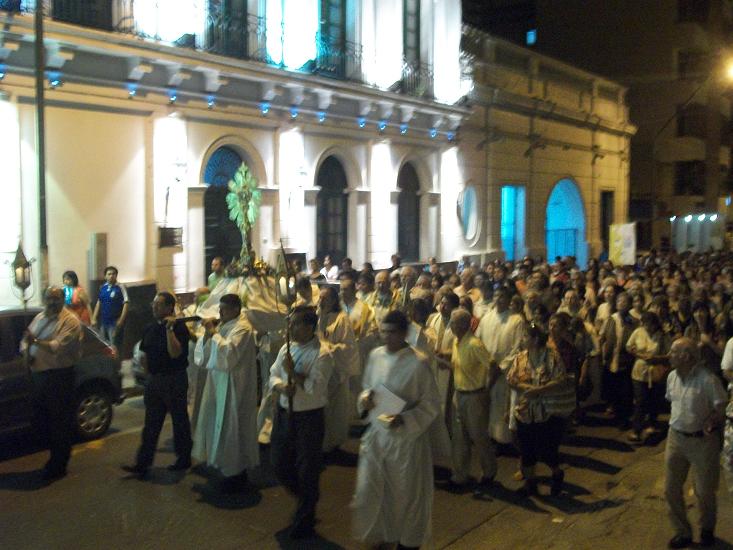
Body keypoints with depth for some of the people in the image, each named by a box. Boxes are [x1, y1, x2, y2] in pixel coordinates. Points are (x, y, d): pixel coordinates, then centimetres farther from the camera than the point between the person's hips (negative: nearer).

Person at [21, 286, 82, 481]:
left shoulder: (70, 321, -10)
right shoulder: (39, 318, 14)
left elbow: (59, 347, -22)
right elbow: (26, 339, 17)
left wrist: (36, 341, -30)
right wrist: (26, 351, -4)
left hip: (59, 377, -8)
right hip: (38, 375, 8)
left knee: (60, 423, 1)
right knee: (41, 420, 14)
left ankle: (58, 467, 13)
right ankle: (57, 456, 33)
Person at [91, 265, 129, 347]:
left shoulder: (120, 287, -11)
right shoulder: (103, 287, 6)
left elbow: (126, 303, -14)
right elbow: (99, 303, 14)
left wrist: (121, 319, -20)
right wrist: (94, 318, 10)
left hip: (115, 322, -6)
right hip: (103, 322, 6)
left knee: (114, 346, -5)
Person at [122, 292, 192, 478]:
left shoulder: (179, 327, -13)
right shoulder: (150, 329, 8)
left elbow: (175, 353, -27)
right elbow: (145, 356, 17)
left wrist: (169, 329, -26)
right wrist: (150, 373, 9)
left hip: (174, 380, -6)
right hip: (154, 380, 7)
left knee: (179, 421, 8)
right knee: (151, 424, 7)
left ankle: (184, 459, 22)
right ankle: (142, 464, 9)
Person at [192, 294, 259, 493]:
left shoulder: (242, 328, -15)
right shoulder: (223, 325, 11)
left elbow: (229, 353, -28)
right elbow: (204, 352, 10)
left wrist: (213, 333, -20)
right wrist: (207, 334, -7)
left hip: (233, 385, -9)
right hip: (219, 382, 9)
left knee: (232, 427, 0)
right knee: (221, 425, 15)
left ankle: (237, 473, 12)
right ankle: (228, 465, 28)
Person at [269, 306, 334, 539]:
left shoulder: (322, 354, -16)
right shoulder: (287, 349, 5)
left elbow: (316, 387, -22)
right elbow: (273, 376, 5)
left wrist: (293, 373, -22)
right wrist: (282, 387, -15)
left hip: (309, 417, -6)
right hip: (284, 413, 7)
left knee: (307, 472, 5)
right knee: (279, 464, 15)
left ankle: (304, 521, 26)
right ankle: (304, 500, 42)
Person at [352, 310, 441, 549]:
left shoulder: (418, 363, -18)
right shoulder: (375, 355, -2)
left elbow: (432, 404, -12)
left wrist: (404, 419, -25)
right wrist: (366, 397, -9)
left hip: (407, 436, -4)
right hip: (377, 431, 4)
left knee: (407, 492, 13)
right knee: (369, 489, 10)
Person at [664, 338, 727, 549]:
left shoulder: (708, 380, -20)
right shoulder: (672, 377, 1)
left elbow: (722, 408, -14)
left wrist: (711, 422, -26)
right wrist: (675, 420, 8)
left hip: (702, 440, -5)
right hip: (676, 437, 6)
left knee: (704, 491, 11)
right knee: (671, 489, 8)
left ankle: (707, 530, 37)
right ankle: (682, 532, 26)